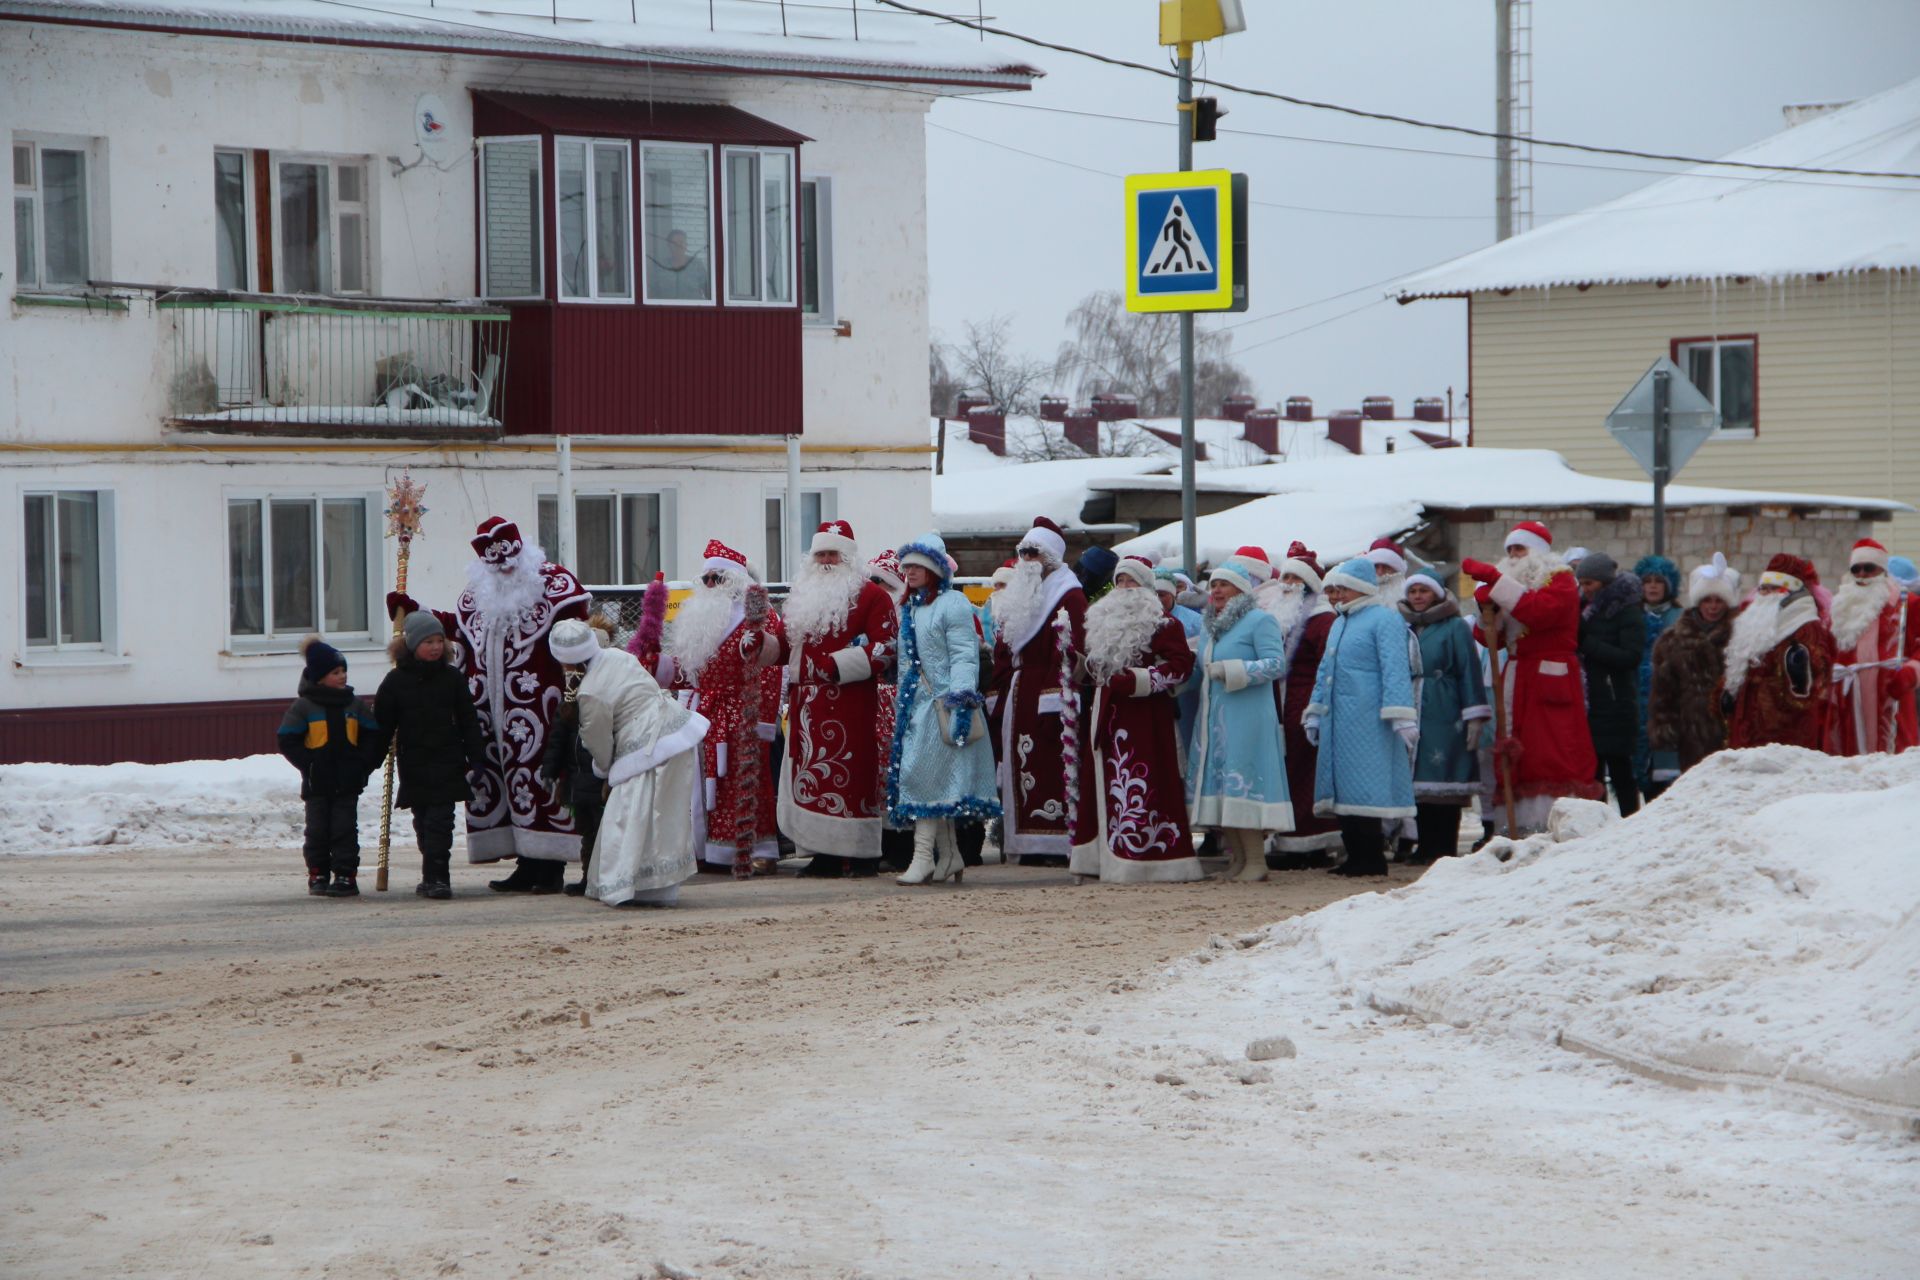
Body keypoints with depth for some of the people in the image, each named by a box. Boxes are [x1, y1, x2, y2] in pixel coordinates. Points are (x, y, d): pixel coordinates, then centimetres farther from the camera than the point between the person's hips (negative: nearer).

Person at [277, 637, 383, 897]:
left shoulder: (355, 705, 6)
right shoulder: (304, 707, -4)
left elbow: (373, 737, 10)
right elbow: (287, 740, -5)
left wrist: (363, 764, -3)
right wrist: (308, 764, -12)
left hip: (348, 782, 2)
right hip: (317, 784, -2)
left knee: (345, 829, 0)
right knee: (318, 830, 4)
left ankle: (346, 876, 2)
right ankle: (318, 875, 12)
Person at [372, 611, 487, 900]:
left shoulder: (452, 678, 2)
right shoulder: (396, 681, 1)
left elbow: (468, 722, 5)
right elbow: (382, 725, 5)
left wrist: (477, 758, 0)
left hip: (447, 763, -1)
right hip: (413, 765, 1)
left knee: (439, 820, -9)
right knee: (423, 822, 9)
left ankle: (436, 877, -10)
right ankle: (434, 876, 19)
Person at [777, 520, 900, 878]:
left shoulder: (870, 595, -1)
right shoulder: (802, 596, 21)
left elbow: (886, 647, -10)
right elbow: (787, 644, 26)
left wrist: (840, 664, -15)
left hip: (850, 701, -7)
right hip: (807, 703, 7)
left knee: (851, 774, -9)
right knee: (811, 775, 4)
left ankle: (862, 854, -5)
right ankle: (825, 852, 8)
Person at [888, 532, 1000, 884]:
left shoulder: (952, 604, -7)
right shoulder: (909, 609, 18)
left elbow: (964, 657, -14)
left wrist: (961, 701, -22)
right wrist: (901, 707, 22)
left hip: (943, 705, -8)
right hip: (916, 704, 8)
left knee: (924, 776, -13)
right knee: (937, 783, 7)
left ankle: (923, 855, -13)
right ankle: (950, 857, 11)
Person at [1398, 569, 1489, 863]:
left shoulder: (1455, 627, 0)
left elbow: (1470, 672, -4)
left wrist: (1474, 717, -10)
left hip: (1445, 718, -5)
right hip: (1413, 717, 5)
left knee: (1444, 781, -7)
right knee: (1418, 782, 4)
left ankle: (1445, 848, -3)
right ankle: (1426, 846, 10)